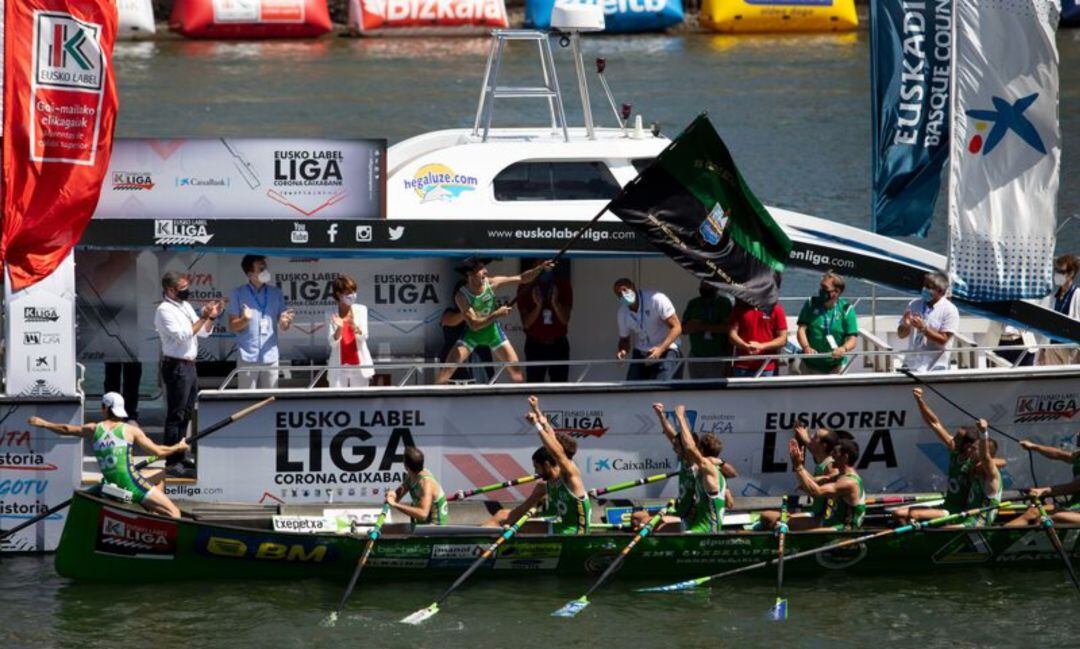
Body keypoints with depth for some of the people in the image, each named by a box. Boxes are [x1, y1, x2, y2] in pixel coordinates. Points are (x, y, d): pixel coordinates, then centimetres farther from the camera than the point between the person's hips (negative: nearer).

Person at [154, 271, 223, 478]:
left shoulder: (185, 306, 15)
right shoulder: (165, 310, -12)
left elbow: (203, 332, 18)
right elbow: (182, 335, -21)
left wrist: (211, 317, 1)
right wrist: (203, 318, -20)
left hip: (189, 366, 9)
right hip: (176, 366, -9)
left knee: (186, 414, 15)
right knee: (176, 415, -8)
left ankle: (179, 458, 23)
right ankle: (172, 463, -7)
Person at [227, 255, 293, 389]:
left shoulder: (276, 293, 8)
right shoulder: (238, 294, 0)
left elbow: (283, 327, 10)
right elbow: (232, 327, -1)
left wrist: (286, 322, -14)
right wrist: (245, 319, -22)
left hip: (270, 357, 3)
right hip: (248, 357, -3)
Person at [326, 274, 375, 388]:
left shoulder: (361, 310, 3)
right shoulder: (332, 314, 0)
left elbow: (364, 337, -6)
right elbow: (332, 342, -5)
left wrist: (354, 327, -28)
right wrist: (339, 328, -24)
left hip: (358, 365, 1)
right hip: (339, 366, -1)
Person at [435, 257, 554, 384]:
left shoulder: (490, 283, -17)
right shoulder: (462, 296, -26)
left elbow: (522, 279, -13)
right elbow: (474, 325, -30)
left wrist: (540, 268, -26)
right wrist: (496, 314, -39)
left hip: (492, 330, 3)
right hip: (472, 333, -3)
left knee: (514, 368, 0)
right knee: (448, 368, -11)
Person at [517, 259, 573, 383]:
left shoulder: (563, 285, 1)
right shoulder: (526, 288, -1)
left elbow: (565, 320, -3)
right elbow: (526, 323, -4)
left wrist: (555, 303, -20)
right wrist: (538, 306, -20)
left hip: (558, 345, 1)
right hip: (536, 346, -1)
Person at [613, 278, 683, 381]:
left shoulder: (656, 299, -19)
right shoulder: (622, 313, -2)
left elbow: (676, 327, -18)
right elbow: (624, 339, 12)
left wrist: (660, 349, -31)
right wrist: (622, 350, -14)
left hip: (666, 351, -5)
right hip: (640, 355, 5)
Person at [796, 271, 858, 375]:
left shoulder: (846, 310, -6)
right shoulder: (811, 304, -1)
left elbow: (853, 339, -10)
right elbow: (802, 329, -7)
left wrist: (844, 349, -34)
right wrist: (806, 347, -28)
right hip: (810, 365, 1)